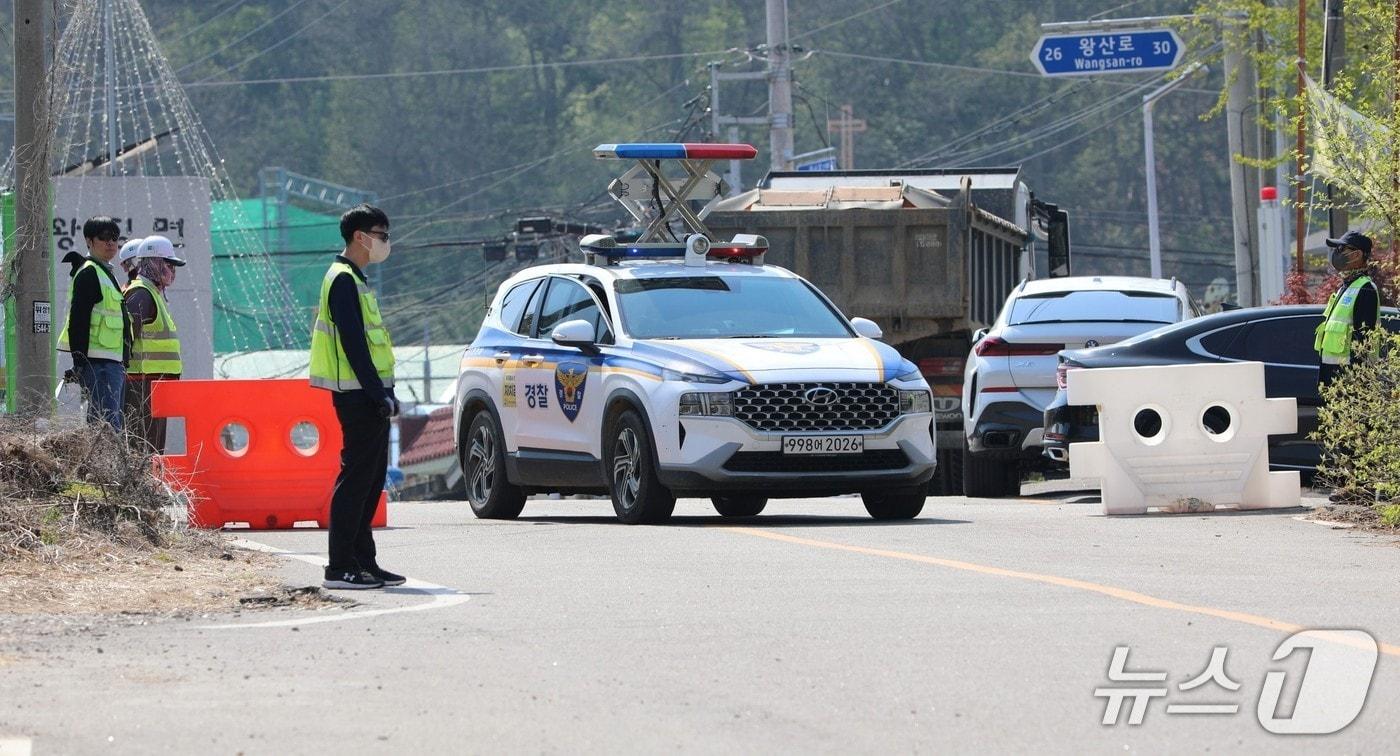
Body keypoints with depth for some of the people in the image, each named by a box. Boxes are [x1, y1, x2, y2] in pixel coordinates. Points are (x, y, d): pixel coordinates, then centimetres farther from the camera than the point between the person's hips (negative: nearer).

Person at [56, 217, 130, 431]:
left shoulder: (106, 273, 22)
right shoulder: (88, 273, -9)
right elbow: (78, 321, -16)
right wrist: (80, 363, -22)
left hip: (112, 362, 10)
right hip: (98, 362, -10)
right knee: (109, 424, -16)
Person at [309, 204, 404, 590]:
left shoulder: (354, 280, 19)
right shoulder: (343, 280, -12)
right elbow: (353, 343, -19)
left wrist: (384, 392, 19)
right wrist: (378, 394, -20)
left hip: (370, 396, 10)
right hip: (358, 396, -10)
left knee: (371, 481, 11)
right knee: (355, 479, -9)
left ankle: (363, 562, 15)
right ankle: (340, 568, -9)